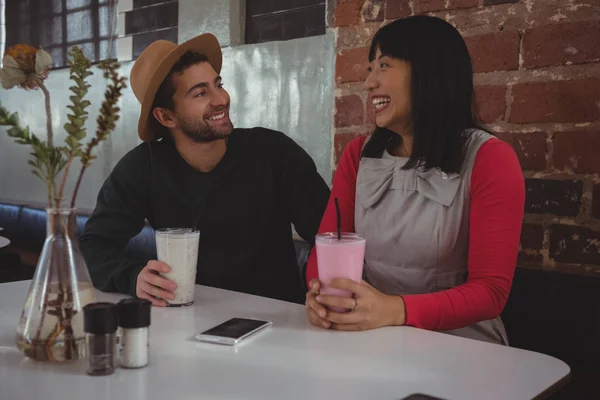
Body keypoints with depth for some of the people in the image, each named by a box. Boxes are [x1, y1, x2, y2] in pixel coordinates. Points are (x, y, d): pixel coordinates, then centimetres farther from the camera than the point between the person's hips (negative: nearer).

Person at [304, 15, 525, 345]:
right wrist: (321, 292, -22)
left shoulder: (489, 160, -9)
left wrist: (396, 310, -29)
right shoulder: (358, 155, 5)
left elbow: (491, 290, -13)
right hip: (374, 341, 3)